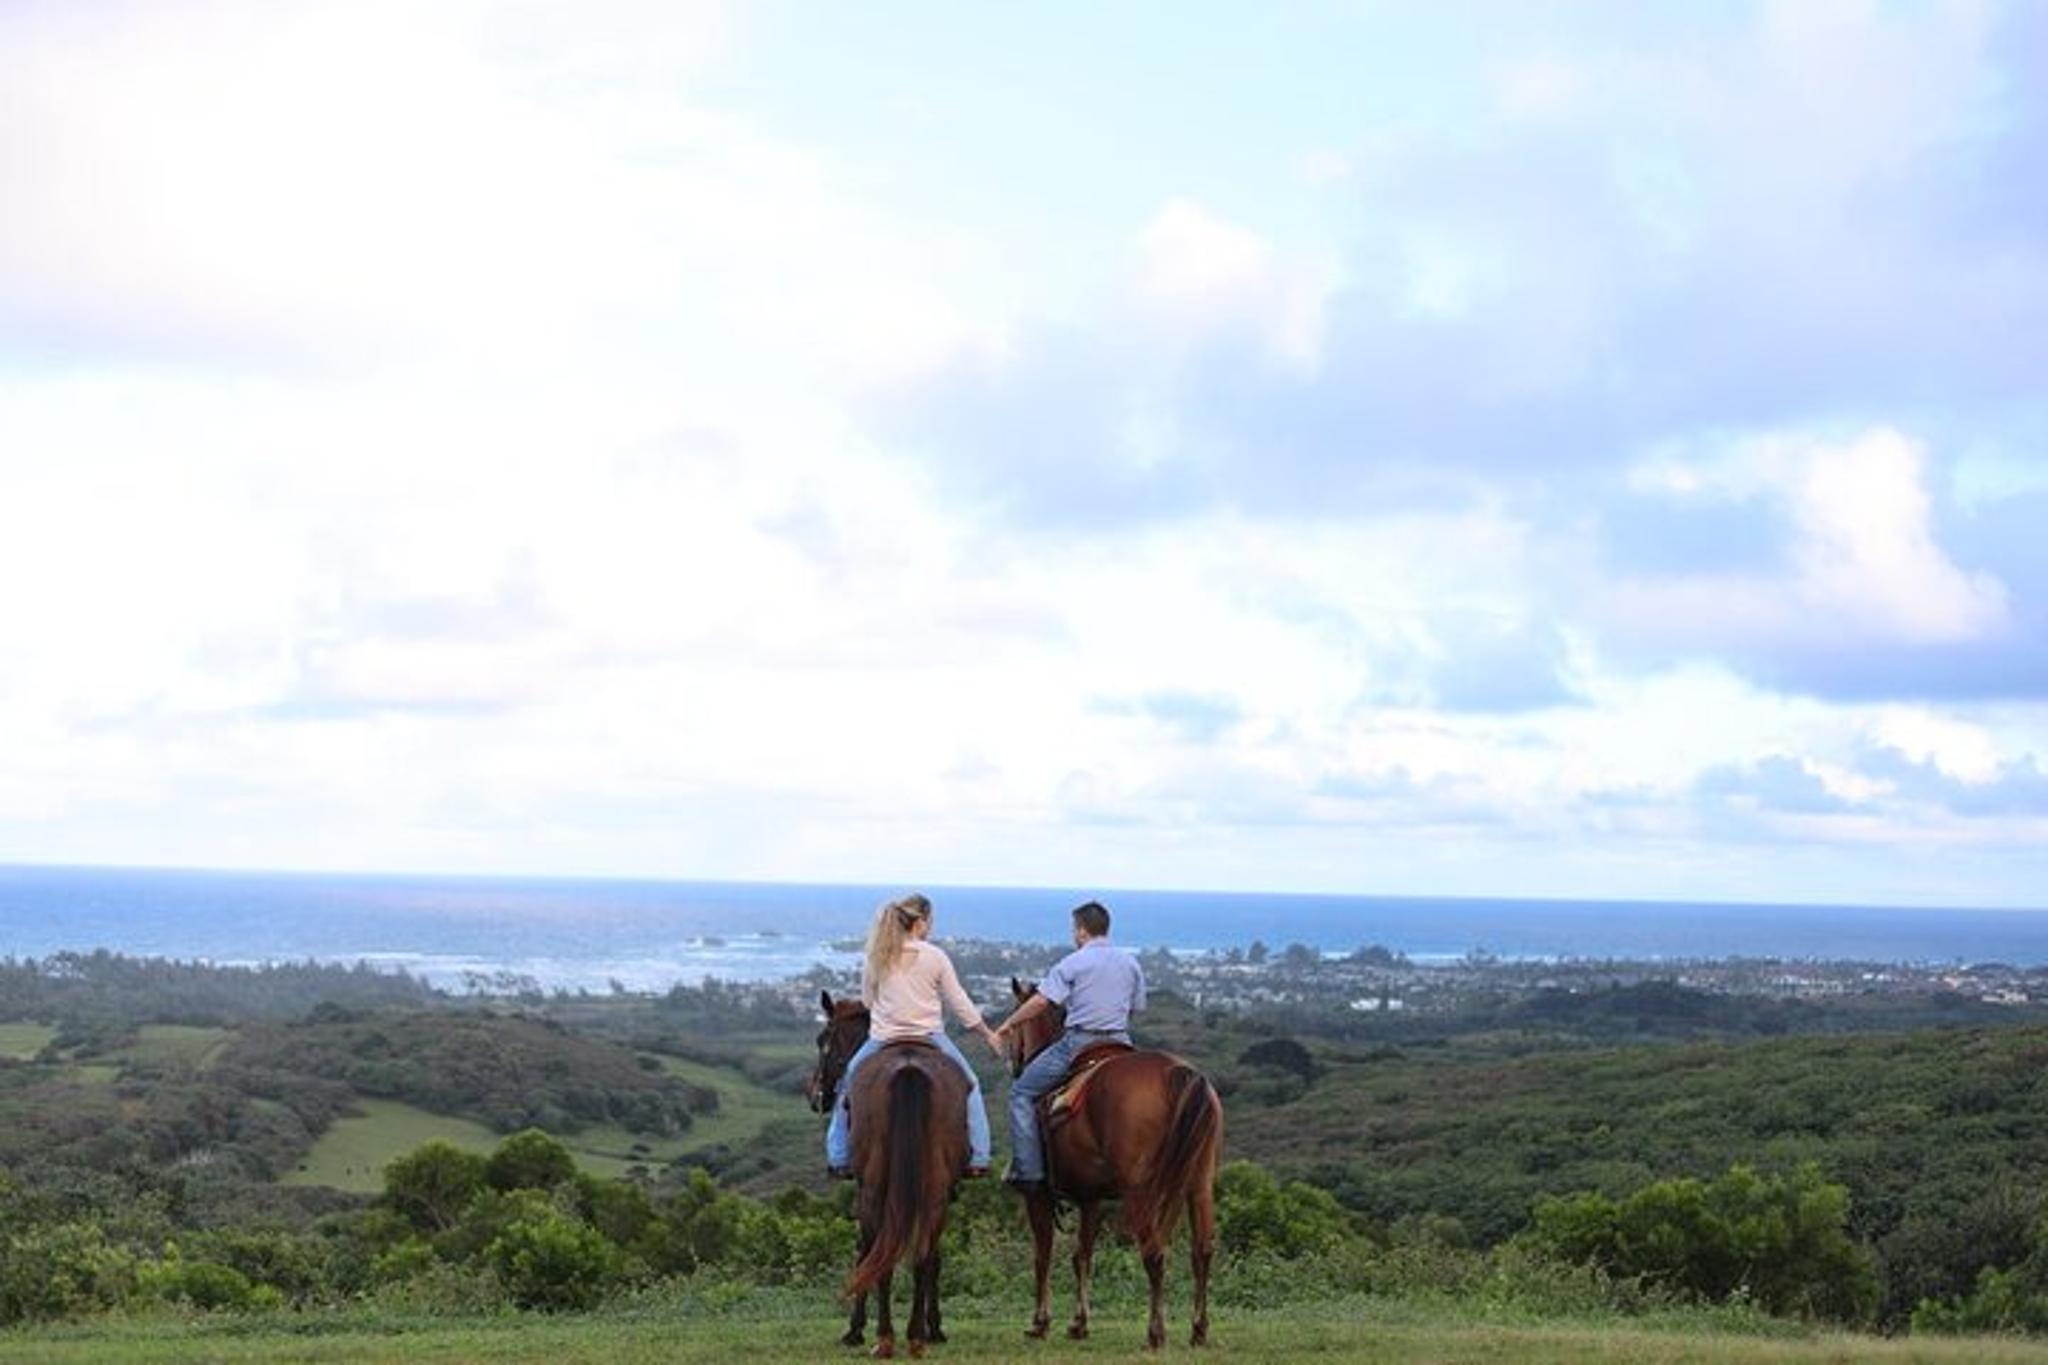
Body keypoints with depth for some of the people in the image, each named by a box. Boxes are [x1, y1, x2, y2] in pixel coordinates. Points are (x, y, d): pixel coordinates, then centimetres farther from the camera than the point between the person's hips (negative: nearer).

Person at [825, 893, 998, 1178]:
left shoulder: (876, 958, -3)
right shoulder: (936, 957, -7)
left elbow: (866, 1000, 5)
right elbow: (960, 1004, -1)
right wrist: (987, 1034, 12)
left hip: (882, 1040, 1)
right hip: (930, 1038, -1)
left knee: (848, 1085, 24)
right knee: (969, 1085, 21)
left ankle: (839, 1161, 20)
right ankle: (976, 1158, 17)